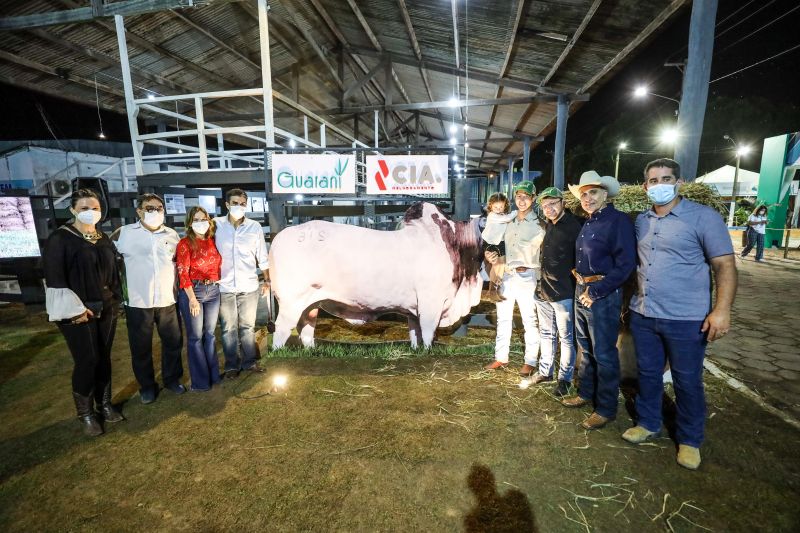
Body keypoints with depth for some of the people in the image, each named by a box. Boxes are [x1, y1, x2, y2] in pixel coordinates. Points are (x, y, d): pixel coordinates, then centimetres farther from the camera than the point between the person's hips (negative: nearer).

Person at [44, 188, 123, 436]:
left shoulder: (104, 238, 10)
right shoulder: (60, 239, -8)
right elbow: (54, 278, -12)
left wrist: (114, 301, 10)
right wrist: (74, 309, -16)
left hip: (106, 308, 5)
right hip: (77, 311, -5)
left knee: (104, 358, 11)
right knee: (87, 361, -2)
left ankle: (105, 404, 25)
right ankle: (85, 414, 15)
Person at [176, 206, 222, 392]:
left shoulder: (212, 242, 8)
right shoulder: (185, 243, -5)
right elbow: (183, 272, -10)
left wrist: (217, 284, 5)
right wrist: (192, 299, -15)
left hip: (213, 290, 4)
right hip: (192, 291, -4)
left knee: (210, 334, 13)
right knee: (195, 336, 4)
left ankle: (213, 374, 24)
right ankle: (200, 381, 15)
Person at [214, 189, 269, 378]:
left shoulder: (255, 227, -1)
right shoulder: (216, 225, -4)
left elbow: (262, 256, 6)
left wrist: (266, 280, 9)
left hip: (249, 286, 1)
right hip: (224, 287, -1)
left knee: (248, 326, 13)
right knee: (228, 328, 9)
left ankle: (250, 361, 28)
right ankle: (232, 365, 24)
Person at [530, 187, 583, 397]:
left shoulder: (574, 226, -14)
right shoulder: (548, 226, 9)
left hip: (564, 294, -7)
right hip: (543, 290, 8)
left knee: (566, 338, 7)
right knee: (546, 334, 19)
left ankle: (564, 379, 21)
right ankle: (545, 371, 33)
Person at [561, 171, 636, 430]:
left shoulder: (618, 220, -12)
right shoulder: (587, 224, 12)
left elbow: (625, 264, -18)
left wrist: (595, 291, -18)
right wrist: (582, 286, 7)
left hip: (603, 295, -8)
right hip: (581, 291, 8)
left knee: (604, 355, 2)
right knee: (586, 349, 19)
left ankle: (606, 409, 17)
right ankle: (586, 393, 35)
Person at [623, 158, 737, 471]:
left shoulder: (703, 217, -8)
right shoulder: (641, 221, 8)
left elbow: (724, 265, -10)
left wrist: (722, 310, -19)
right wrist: (632, 297, 9)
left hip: (685, 319, -4)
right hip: (643, 315, 5)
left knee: (687, 382, 10)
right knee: (648, 374, 17)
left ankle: (690, 440, 30)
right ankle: (648, 423, 36)